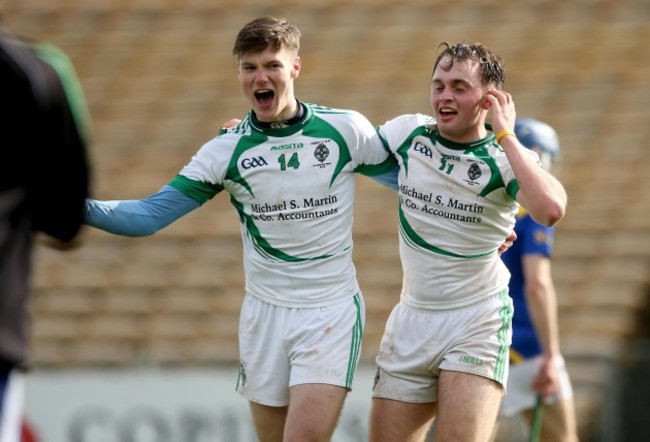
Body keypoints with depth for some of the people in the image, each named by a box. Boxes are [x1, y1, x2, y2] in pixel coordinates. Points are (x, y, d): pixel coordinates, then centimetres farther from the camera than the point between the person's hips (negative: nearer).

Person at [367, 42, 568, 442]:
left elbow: (550, 210, -32)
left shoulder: (505, 158, -11)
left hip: (477, 323, -5)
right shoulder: (407, 133, 0)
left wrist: (504, 136, -23)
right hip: (412, 318, 5)